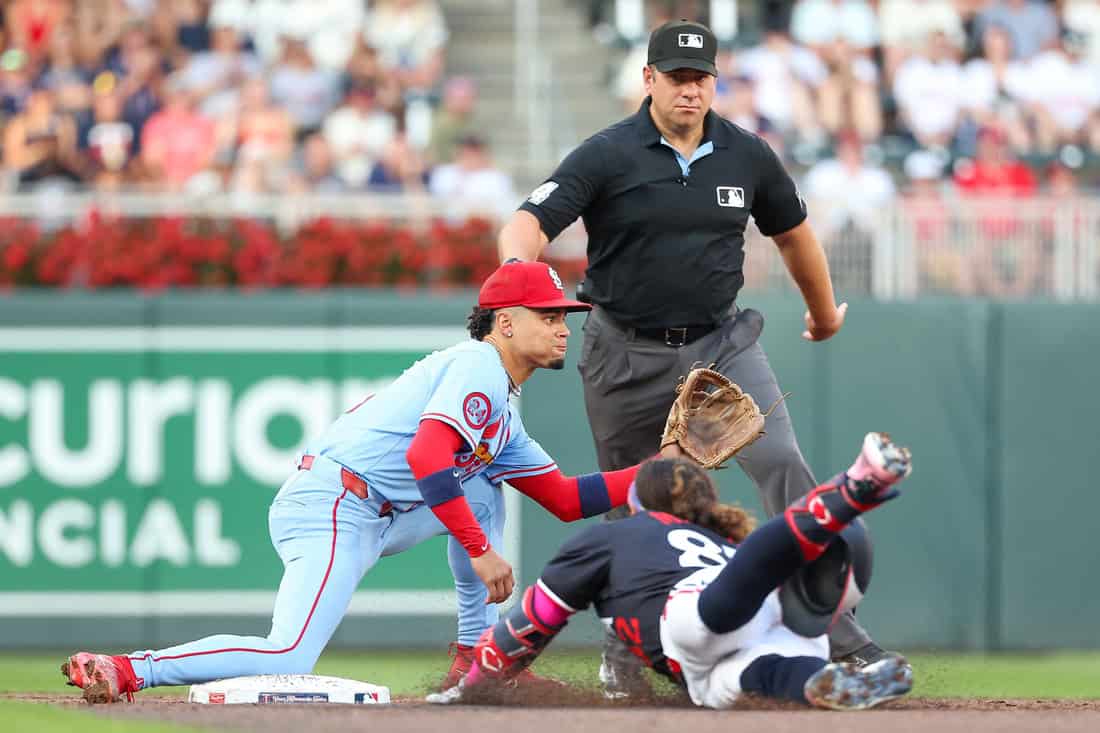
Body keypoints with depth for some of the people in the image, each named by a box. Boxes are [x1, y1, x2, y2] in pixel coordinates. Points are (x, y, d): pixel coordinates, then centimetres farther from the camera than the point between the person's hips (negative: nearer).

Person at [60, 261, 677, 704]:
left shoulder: (505, 421, 25)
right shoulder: (477, 366, -7)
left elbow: (567, 499, 24)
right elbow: (425, 458, -21)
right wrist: (481, 550, -21)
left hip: (370, 520, 10)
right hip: (331, 507, -10)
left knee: (482, 489, 21)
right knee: (286, 663, -25)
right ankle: (125, 671, -23)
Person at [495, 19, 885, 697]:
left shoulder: (747, 155, 1)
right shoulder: (608, 155, -9)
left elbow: (792, 231, 18)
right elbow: (530, 222, -19)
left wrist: (824, 309, 32)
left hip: (721, 343, 1)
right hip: (627, 355, -1)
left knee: (783, 463, -19)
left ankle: (835, 625, -22)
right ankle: (625, 656, 28)